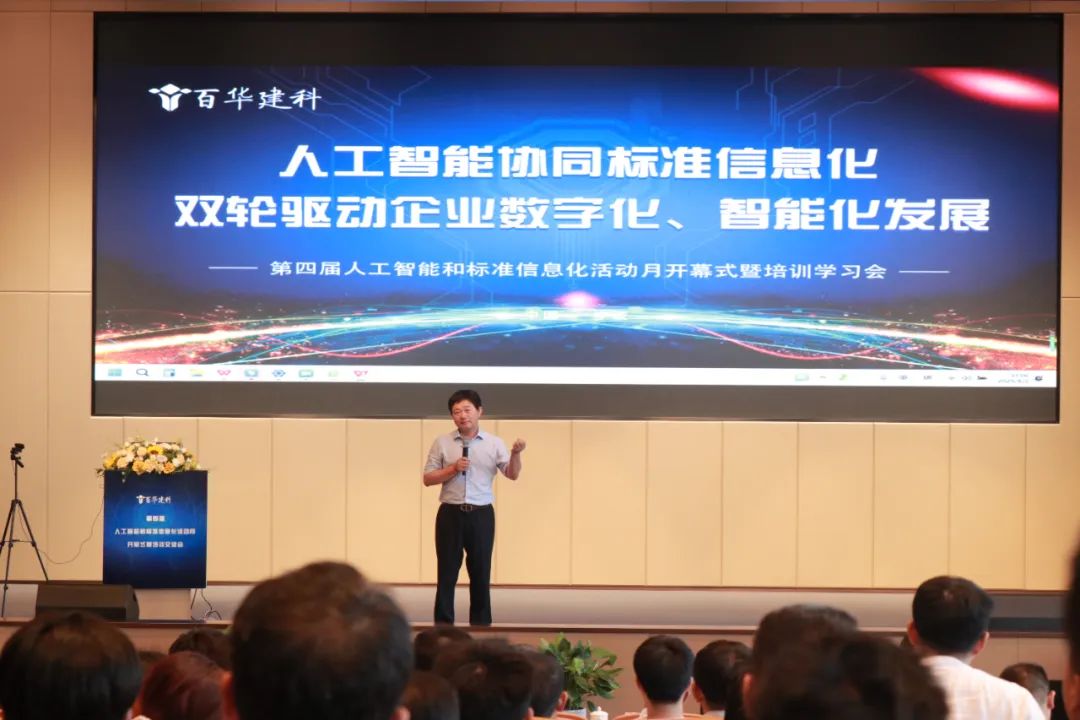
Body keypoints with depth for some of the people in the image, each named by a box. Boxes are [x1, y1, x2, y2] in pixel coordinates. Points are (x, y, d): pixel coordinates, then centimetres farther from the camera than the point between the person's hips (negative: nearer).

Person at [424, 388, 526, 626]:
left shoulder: (494, 444, 4)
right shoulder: (442, 443, 3)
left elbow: (513, 474, -5)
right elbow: (427, 478, 1)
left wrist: (516, 454, -24)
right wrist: (453, 469, -13)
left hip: (481, 515, 0)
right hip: (450, 514, 0)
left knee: (481, 574, 6)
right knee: (447, 574, 2)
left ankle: (480, 629, 14)